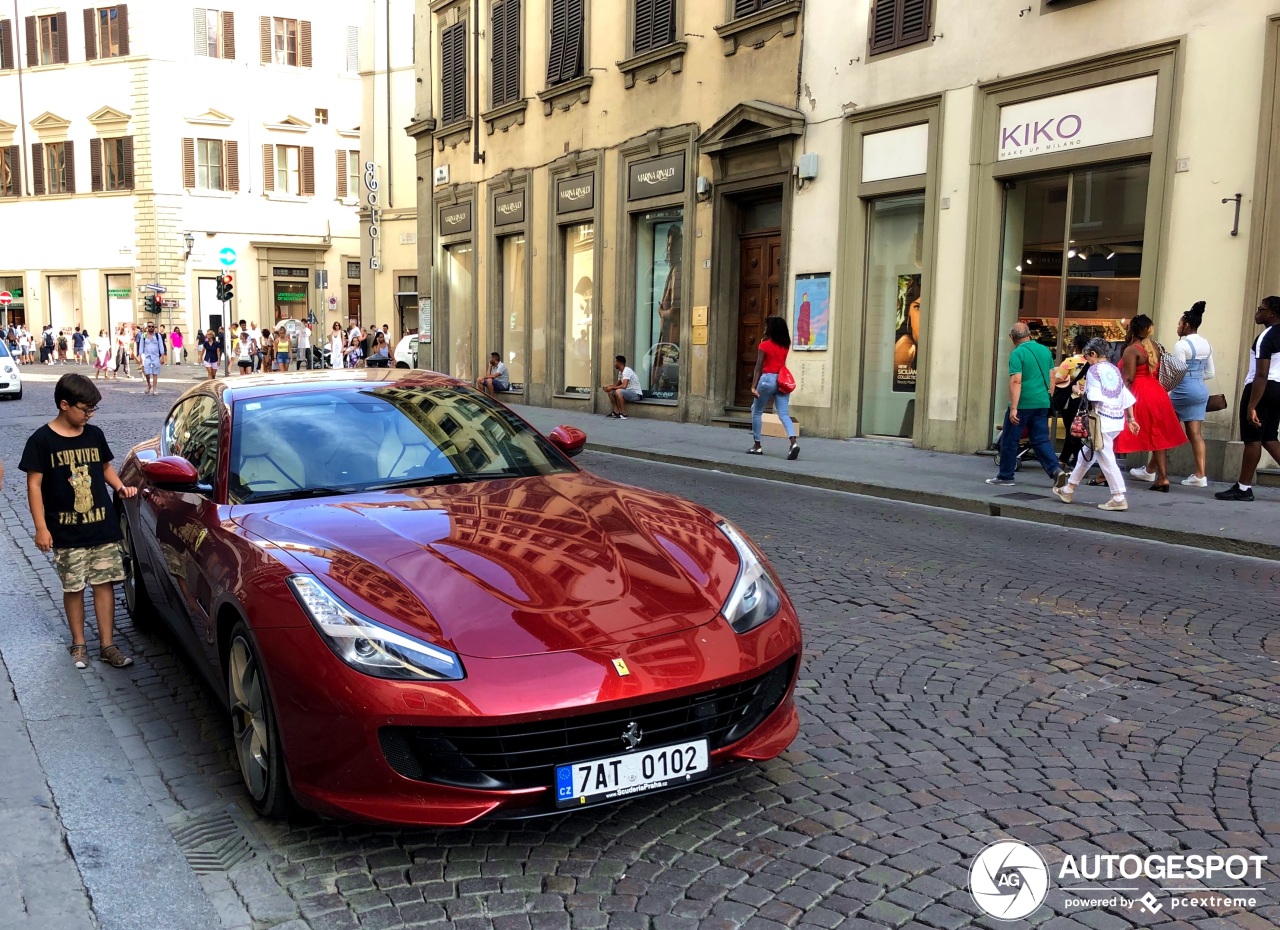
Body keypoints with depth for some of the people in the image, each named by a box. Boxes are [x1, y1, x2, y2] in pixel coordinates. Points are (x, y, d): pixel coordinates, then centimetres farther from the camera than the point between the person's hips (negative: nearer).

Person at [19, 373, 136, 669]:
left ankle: (107, 645, 9)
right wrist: (41, 527, -10)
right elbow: (34, 484, -6)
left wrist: (121, 486, 0)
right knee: (73, 588, 7)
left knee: (104, 583, 3)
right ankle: (78, 644, 22)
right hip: (66, 533, -3)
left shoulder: (94, 434, 5)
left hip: (103, 527, 3)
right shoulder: (42, 440, -7)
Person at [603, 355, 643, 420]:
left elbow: (624, 386, -30)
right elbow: (617, 384, 20)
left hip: (636, 393, -10)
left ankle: (624, 414, -26)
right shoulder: (620, 372, 11)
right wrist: (609, 386, 0)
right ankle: (616, 412, 0)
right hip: (628, 392, 10)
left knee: (618, 392, -33)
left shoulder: (626, 371, -20)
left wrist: (612, 388, -18)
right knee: (610, 392, 6)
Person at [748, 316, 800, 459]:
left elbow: (758, 367, -12)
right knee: (784, 414, -3)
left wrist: (754, 386, -17)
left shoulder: (765, 345, -4)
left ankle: (757, 446, 15)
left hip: (768, 379, -5)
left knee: (756, 412, 12)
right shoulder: (785, 346, 12)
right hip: (782, 381, 5)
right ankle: (794, 443, -25)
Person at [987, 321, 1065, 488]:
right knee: (1041, 440, 11)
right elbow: (1051, 377, 15)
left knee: (1009, 441, 7)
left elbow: (1016, 381, -19)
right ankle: (1055, 469, -6)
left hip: (1023, 404, -6)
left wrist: (1013, 408, -20)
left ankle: (1005, 476, 13)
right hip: (1042, 404, 6)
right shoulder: (1045, 351, 9)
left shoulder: (1017, 353, -12)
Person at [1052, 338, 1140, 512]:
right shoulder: (1115, 370, 17)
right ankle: (1068, 489, 26)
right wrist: (1131, 419, 20)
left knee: (1106, 459, -5)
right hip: (1118, 420, 8)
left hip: (1102, 421, -8)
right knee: (1087, 452, 18)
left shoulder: (1093, 370, -4)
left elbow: (1095, 398, -15)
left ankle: (1119, 498, -6)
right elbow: (1127, 396, 16)